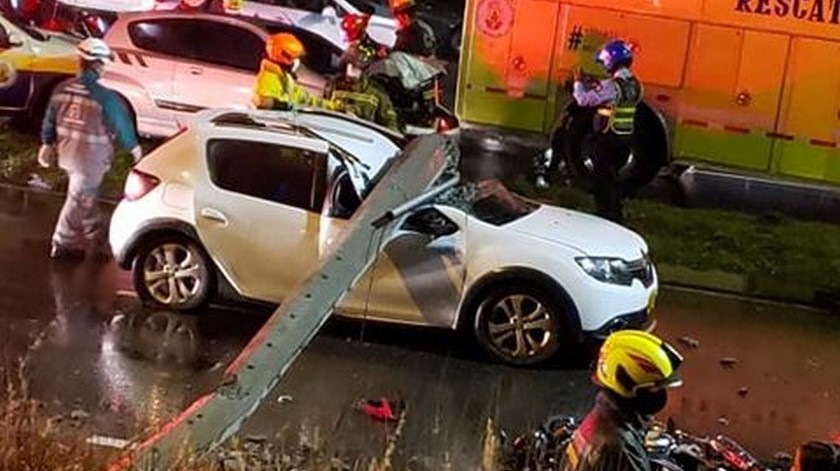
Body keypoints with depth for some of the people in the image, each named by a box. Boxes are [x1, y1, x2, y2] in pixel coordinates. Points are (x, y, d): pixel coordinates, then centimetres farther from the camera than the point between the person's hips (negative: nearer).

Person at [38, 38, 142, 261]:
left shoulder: (62, 90, -5)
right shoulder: (105, 97, -23)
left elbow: (50, 120, 5)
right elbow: (122, 125, -11)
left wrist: (47, 144, 19)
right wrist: (134, 148, 5)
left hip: (67, 154, 6)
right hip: (91, 159, -6)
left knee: (83, 198, 22)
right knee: (79, 201, 8)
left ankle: (100, 238, 35)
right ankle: (62, 246, 18)